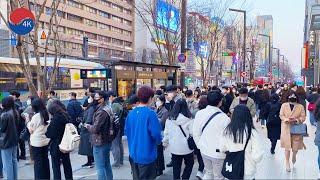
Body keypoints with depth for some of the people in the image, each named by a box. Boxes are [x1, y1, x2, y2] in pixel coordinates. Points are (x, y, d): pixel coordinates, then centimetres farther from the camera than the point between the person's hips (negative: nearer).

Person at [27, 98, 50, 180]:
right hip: (46, 141, 6)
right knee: (45, 159, 14)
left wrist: (28, 122, 6)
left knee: (38, 161, 4)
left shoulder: (36, 116, -15)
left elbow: (31, 130, -7)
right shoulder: (46, 115, 1)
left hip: (37, 142, -6)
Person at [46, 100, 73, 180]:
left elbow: (50, 134, -17)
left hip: (56, 146, -7)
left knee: (56, 167, 4)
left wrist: (46, 133, 3)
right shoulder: (66, 116, 1)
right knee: (67, 164, 18)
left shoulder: (55, 118, -19)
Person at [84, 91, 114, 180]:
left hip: (100, 142, -10)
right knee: (107, 164, 21)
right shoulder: (107, 109, 9)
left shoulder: (101, 112, -22)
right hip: (107, 141, 10)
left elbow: (95, 128, -25)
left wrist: (87, 126, -6)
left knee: (100, 167, -1)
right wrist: (90, 126, 6)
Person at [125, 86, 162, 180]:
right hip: (147, 155, -6)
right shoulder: (150, 113, -19)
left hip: (133, 154, 6)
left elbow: (126, 131, 5)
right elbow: (156, 133, -21)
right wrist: (158, 141, 1)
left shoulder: (131, 113, -1)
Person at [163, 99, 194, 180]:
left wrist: (165, 143, 17)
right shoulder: (188, 119, -15)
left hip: (174, 147, 3)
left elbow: (166, 133, 2)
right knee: (189, 164, 19)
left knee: (176, 167, 15)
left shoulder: (169, 119, -6)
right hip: (186, 147, -3)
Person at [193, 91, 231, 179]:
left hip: (204, 150, 5)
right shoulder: (224, 118, -24)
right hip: (218, 152, -5)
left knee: (208, 173, 25)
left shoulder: (199, 113, -8)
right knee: (218, 176, 15)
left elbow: (196, 134, -1)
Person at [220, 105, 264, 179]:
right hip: (247, 173, -2)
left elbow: (222, 149, 0)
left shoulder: (227, 130, -13)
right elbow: (258, 156, -20)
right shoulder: (252, 133, -22)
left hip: (230, 170, 2)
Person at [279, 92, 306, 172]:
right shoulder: (284, 105, 0)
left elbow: (303, 117, 0)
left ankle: (294, 156, 41)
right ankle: (287, 162, 13)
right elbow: (281, 115, 2)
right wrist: (287, 119, -16)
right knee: (287, 145, 1)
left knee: (296, 146, 7)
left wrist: (296, 120, -17)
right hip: (286, 128, 0)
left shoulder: (300, 107, -1)